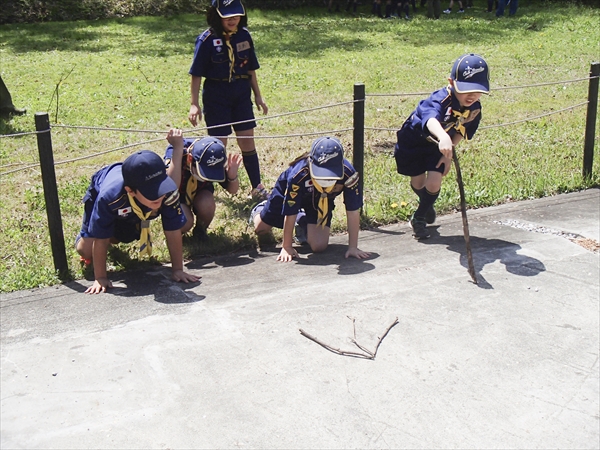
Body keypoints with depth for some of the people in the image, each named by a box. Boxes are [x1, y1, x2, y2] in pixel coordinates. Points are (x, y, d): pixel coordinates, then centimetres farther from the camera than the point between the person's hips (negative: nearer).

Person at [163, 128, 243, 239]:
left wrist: (232, 175, -37)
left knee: (207, 205, -31)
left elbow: (232, 190, -13)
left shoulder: (214, 161, -26)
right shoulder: (174, 151, -35)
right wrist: (178, 149, -57)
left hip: (200, 192, 3)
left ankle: (200, 229, 3)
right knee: (185, 223, -30)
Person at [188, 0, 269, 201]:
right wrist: (194, 104, -14)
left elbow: (250, 68, 10)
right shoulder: (207, 39, -12)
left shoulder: (244, 36, 1)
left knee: (247, 139, 5)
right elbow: (197, 74, -10)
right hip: (216, 95, -4)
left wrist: (258, 95, 11)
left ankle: (257, 187, 15)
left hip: (241, 93, 4)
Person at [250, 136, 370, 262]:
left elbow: (353, 210, -30)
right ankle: (261, 209, 46)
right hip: (287, 192, -1)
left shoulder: (348, 173, -40)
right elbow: (290, 214, -33)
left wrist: (353, 247, -28)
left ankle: (302, 221, 22)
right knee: (260, 229, 8)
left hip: (322, 201, 2)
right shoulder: (298, 175, -44)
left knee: (319, 246, -12)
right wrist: (286, 247, -24)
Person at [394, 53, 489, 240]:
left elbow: (462, 132, -2)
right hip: (413, 141, -4)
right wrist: (443, 137, -82)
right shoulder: (441, 99, -39)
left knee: (434, 184, -11)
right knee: (418, 184, 12)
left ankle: (419, 217, 18)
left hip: (439, 146, 4)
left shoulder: (475, 109, -19)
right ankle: (428, 205, 49)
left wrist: (449, 152, -14)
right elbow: (431, 119, -62)